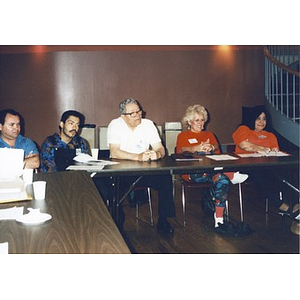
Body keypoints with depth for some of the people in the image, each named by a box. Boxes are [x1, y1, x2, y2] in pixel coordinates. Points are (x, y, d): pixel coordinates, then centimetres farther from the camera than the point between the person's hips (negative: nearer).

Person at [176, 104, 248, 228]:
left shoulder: (209, 134, 30)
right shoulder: (183, 136, 19)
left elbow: (216, 147, 10)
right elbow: (180, 151, -2)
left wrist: (211, 147, -16)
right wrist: (197, 148, -22)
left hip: (212, 170, 3)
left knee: (222, 180, -32)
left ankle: (219, 218, -30)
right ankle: (231, 175, -35)